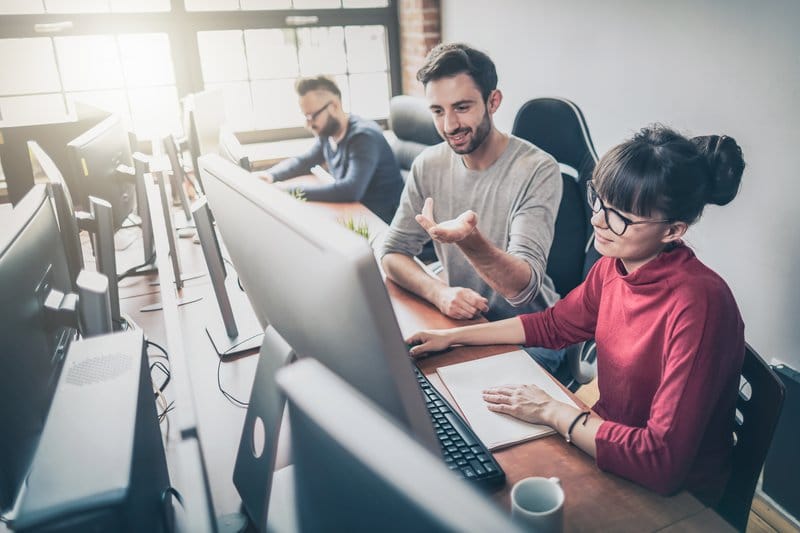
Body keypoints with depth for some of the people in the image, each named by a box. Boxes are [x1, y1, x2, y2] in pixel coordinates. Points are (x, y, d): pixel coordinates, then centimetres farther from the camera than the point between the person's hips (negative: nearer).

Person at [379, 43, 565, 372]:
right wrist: (439, 292, -24)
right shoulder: (428, 166, -2)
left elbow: (523, 288, -26)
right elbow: (392, 254, -4)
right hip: (459, 319, 4)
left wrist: (470, 238, -46)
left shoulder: (538, 171, -18)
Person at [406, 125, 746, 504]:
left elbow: (664, 462, -31)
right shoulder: (614, 266, -8)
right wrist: (453, 336, 5)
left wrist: (551, 412, -21)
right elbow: (554, 324, 9)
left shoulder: (697, 306, -30)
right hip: (607, 434, 6)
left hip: (674, 497, -6)